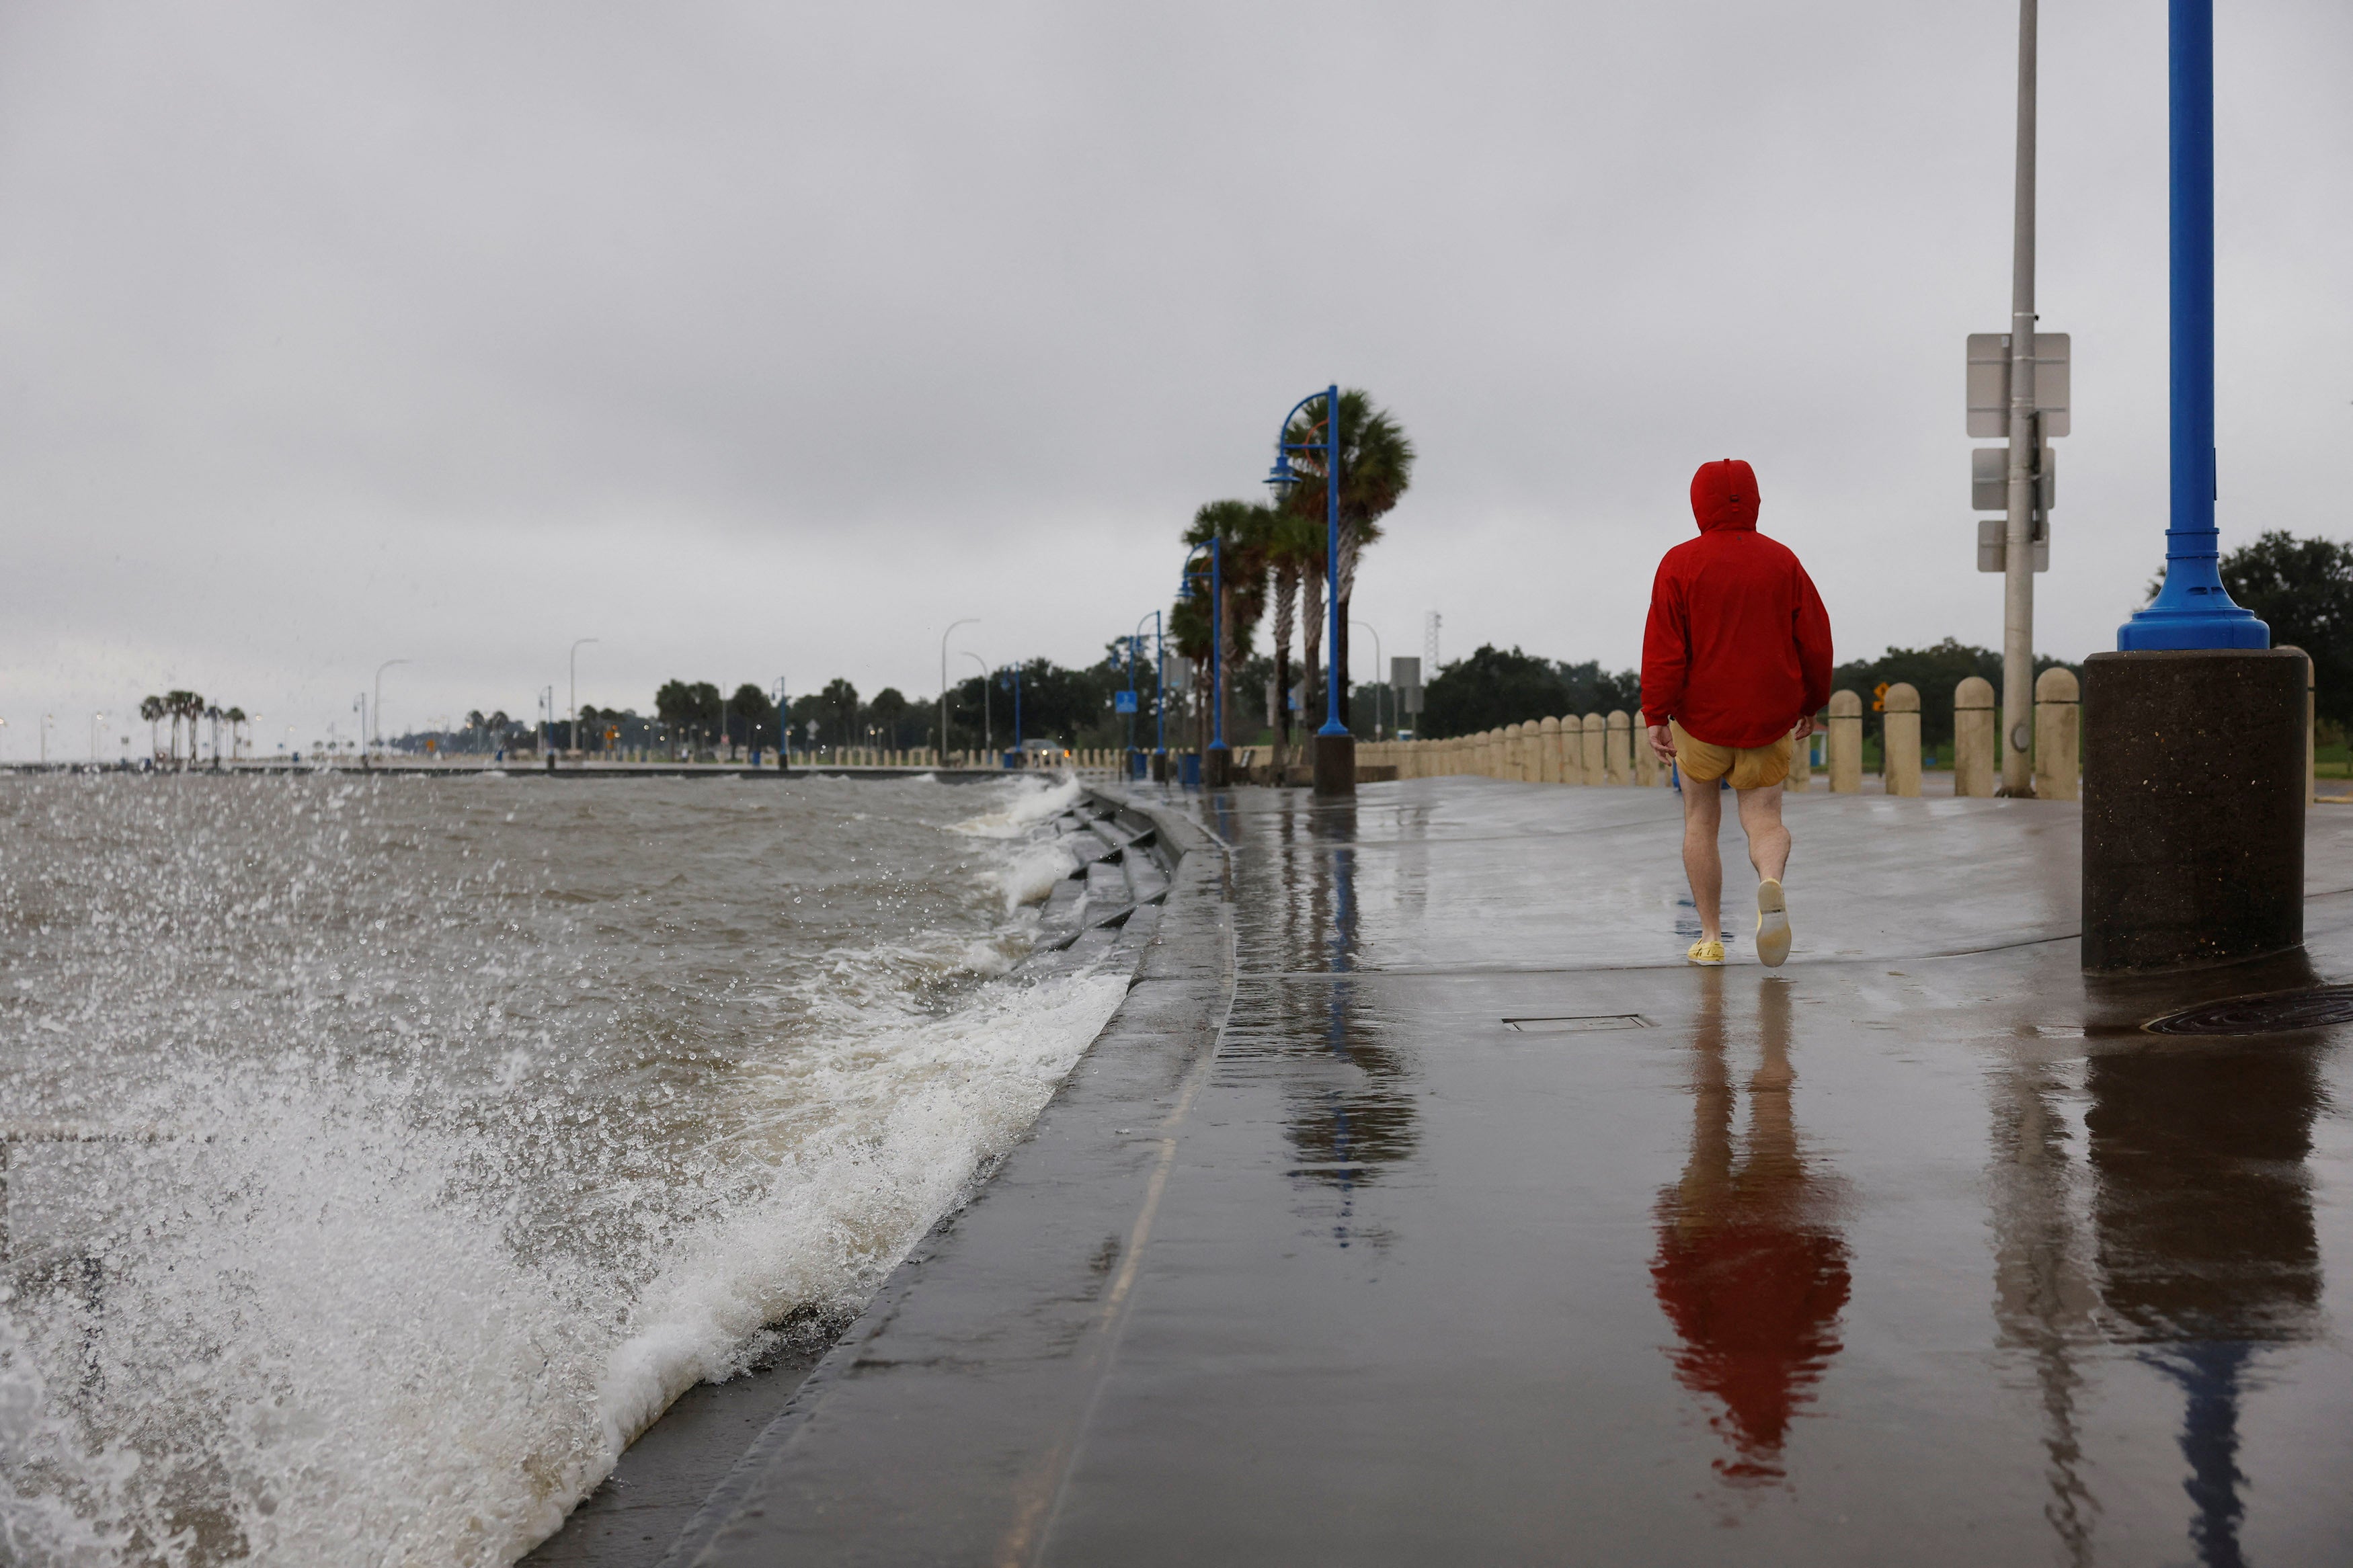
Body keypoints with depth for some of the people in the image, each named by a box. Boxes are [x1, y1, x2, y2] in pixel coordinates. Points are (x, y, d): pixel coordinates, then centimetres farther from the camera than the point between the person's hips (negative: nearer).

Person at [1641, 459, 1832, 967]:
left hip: (1702, 718, -1)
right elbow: (1815, 641, 2)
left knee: (1701, 819, 15)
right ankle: (1771, 884, -28)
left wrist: (1656, 717, -11)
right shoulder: (1782, 562, 1)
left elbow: (1663, 647, -13)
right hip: (1770, 721, 1)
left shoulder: (1680, 564, -6)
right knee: (1764, 820, 7)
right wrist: (1811, 705, 14)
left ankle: (1710, 937, 12)